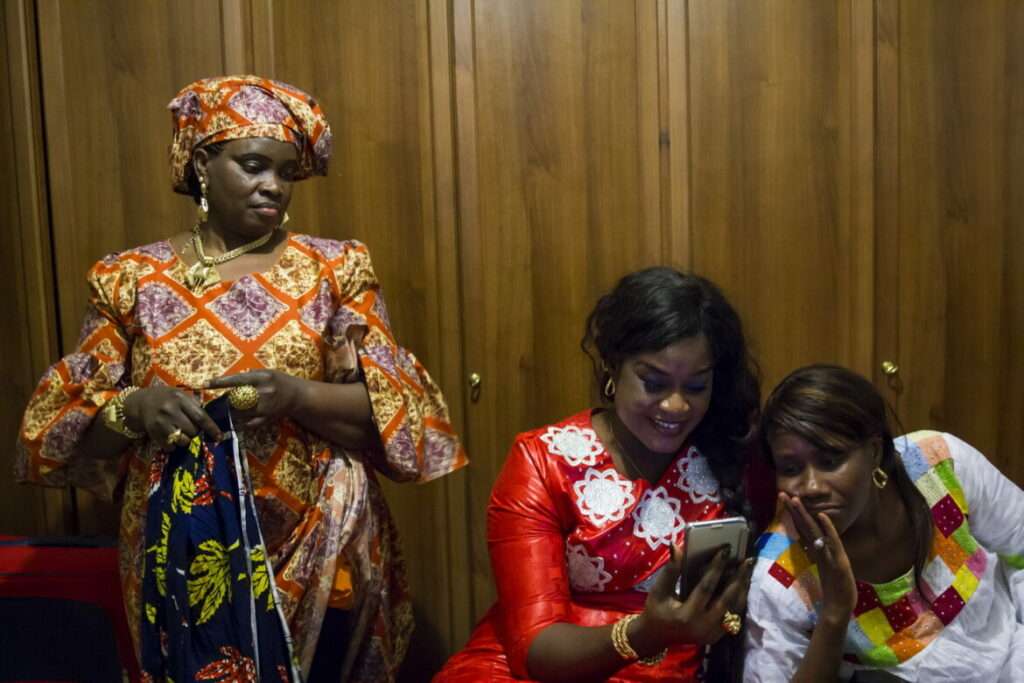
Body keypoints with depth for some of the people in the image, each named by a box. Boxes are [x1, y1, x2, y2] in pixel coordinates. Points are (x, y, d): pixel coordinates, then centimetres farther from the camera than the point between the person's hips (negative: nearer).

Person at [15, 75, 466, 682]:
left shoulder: (334, 269, -1)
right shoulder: (130, 280, 1)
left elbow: (396, 409, -6)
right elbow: (67, 428, 1)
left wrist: (296, 395, -23)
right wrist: (134, 408, -20)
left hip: (319, 558, 0)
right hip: (180, 560, 1)